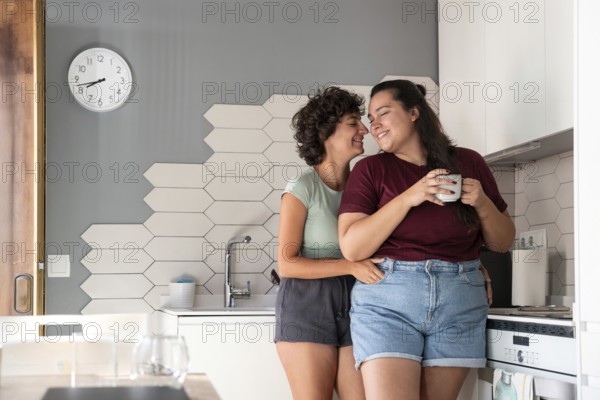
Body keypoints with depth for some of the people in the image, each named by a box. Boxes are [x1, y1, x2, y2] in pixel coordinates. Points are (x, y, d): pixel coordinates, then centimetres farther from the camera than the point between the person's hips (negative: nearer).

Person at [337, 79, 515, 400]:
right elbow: (351, 248, -8)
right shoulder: (370, 170, 4)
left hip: (460, 304, 2)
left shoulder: (468, 163, 10)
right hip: (387, 302, -2)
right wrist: (408, 198, -14)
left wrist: (482, 203, -5)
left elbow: (503, 242, 14)